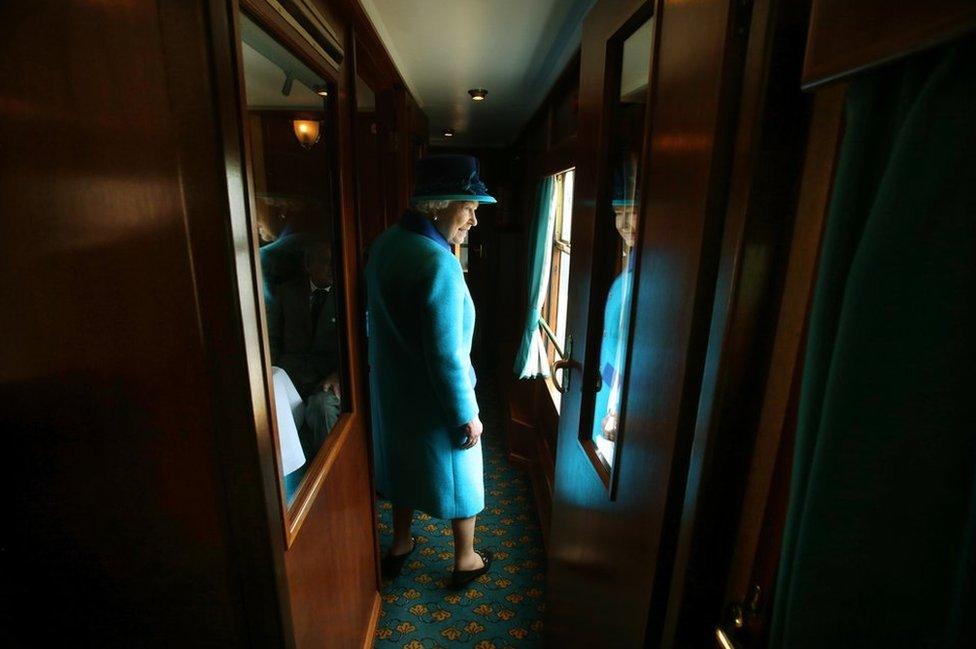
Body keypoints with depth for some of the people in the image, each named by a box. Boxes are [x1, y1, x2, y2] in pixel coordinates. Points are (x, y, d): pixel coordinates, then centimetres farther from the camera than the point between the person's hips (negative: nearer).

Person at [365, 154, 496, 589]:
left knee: (405, 465, 27)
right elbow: (446, 356, -26)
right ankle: (465, 561, 38)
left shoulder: (384, 244, -1)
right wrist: (466, 416, -15)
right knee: (458, 479, 16)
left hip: (392, 390, 8)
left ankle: (399, 546, 48)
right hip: (433, 401, -7)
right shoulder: (438, 263, -28)